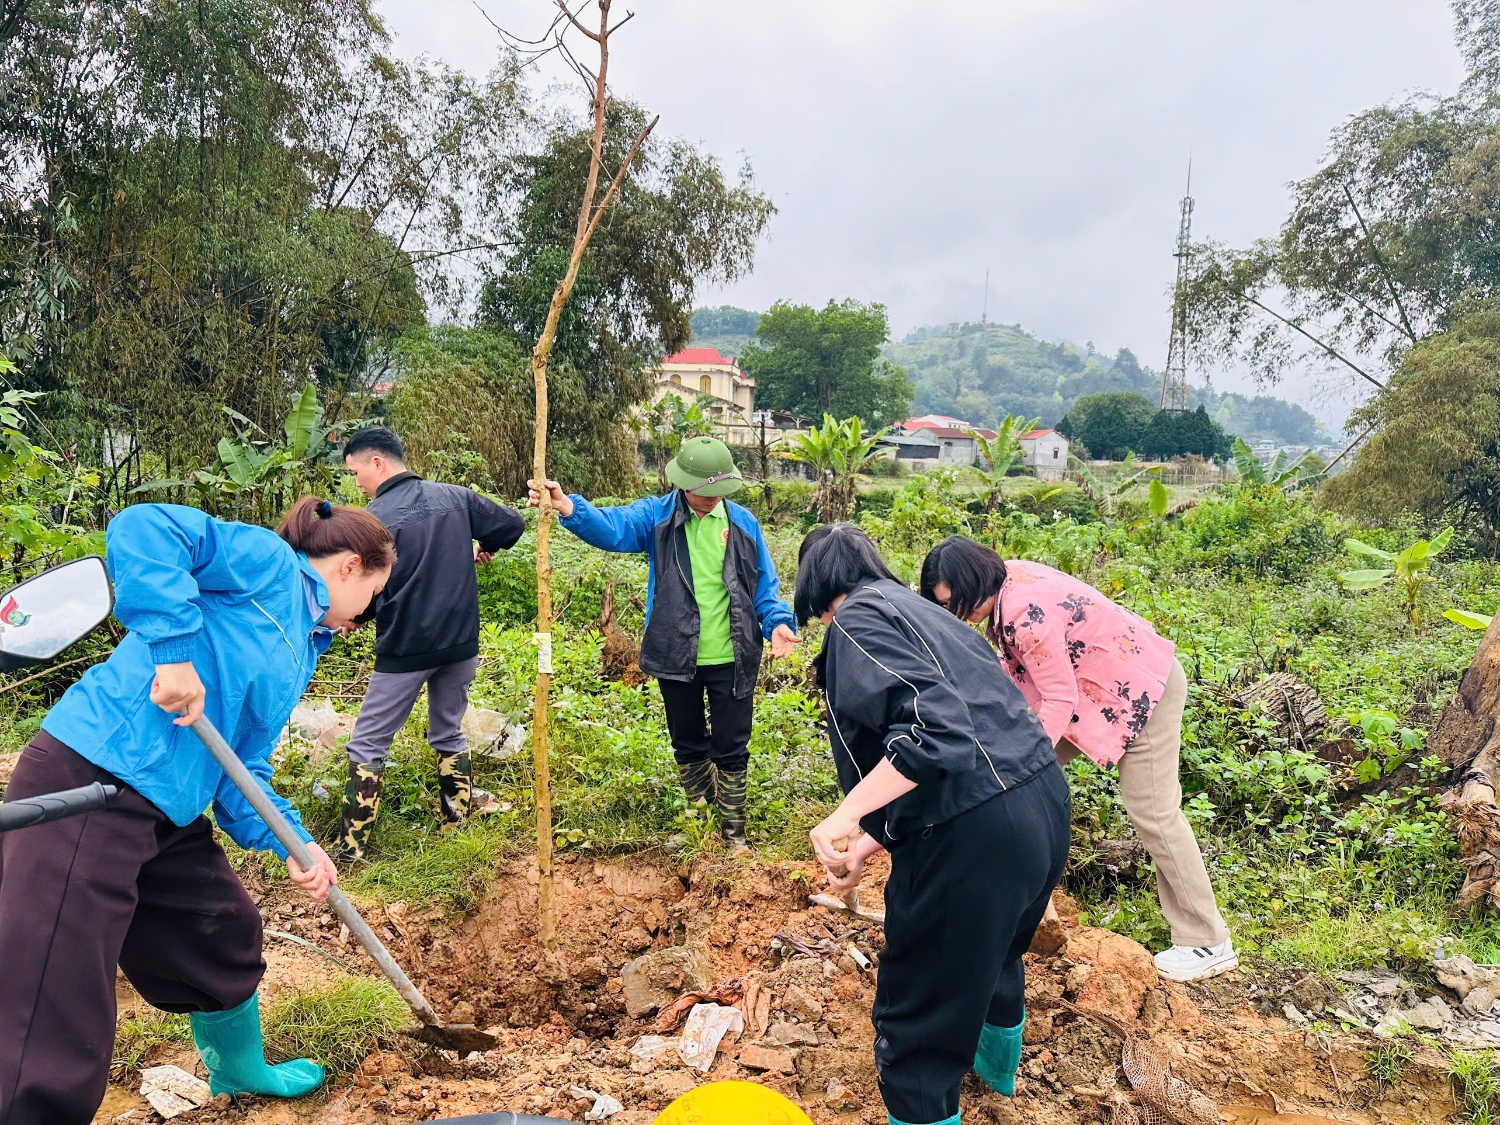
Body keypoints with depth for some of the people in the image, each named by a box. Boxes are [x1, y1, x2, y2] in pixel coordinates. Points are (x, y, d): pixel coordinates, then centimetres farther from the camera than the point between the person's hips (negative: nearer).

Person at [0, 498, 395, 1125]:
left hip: (170, 813, 10)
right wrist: (176, 646, -24)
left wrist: (292, 844, 3)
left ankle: (241, 1072, 52)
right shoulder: (267, 560, -5)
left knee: (225, 939, 27)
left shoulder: (301, 650, 21)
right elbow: (142, 530, -20)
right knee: (54, 1044, -7)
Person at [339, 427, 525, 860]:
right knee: (449, 735, 21)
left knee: (367, 746, 7)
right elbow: (513, 524, 4)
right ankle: (458, 824, 25)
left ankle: (352, 845, 8)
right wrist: (485, 546, 24)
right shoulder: (455, 497, 0)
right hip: (461, 644, 5)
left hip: (405, 649, -5)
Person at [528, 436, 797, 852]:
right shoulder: (657, 516, -6)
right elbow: (612, 527, -25)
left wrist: (777, 621, -14)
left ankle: (733, 829, 30)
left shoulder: (742, 523, -1)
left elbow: (764, 585, 5)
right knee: (688, 745, 18)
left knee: (731, 749, 11)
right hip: (676, 658, 0)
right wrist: (568, 507, -45)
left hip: (732, 660, 0)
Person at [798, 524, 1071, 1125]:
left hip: (975, 830, -10)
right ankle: (998, 1065, 64)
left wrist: (845, 815, -21)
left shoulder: (858, 617, -9)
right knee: (996, 950, 37)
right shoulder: (919, 612, 20)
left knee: (919, 1014, 10)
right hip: (1045, 801, 10)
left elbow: (936, 724, -25)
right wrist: (867, 847, 24)